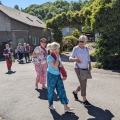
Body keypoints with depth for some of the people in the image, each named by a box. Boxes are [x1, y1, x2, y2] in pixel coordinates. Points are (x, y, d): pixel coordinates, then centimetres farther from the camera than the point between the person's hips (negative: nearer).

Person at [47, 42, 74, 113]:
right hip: (51, 75, -6)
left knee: (61, 91, 3)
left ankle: (66, 107, 4)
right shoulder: (50, 57, -17)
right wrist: (57, 58, -19)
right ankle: (50, 105, 30)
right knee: (51, 91, 9)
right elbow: (56, 66, -29)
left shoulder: (58, 56, 4)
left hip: (58, 75, 6)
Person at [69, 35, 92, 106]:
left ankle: (75, 92, 39)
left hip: (85, 68, 6)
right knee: (83, 84, -10)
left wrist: (90, 66, -1)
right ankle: (84, 100, 2)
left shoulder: (86, 49, 6)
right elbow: (70, 58, -14)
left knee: (84, 84, 13)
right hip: (78, 68, -6)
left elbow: (88, 58, 14)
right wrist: (75, 59, -35)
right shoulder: (76, 48, -10)